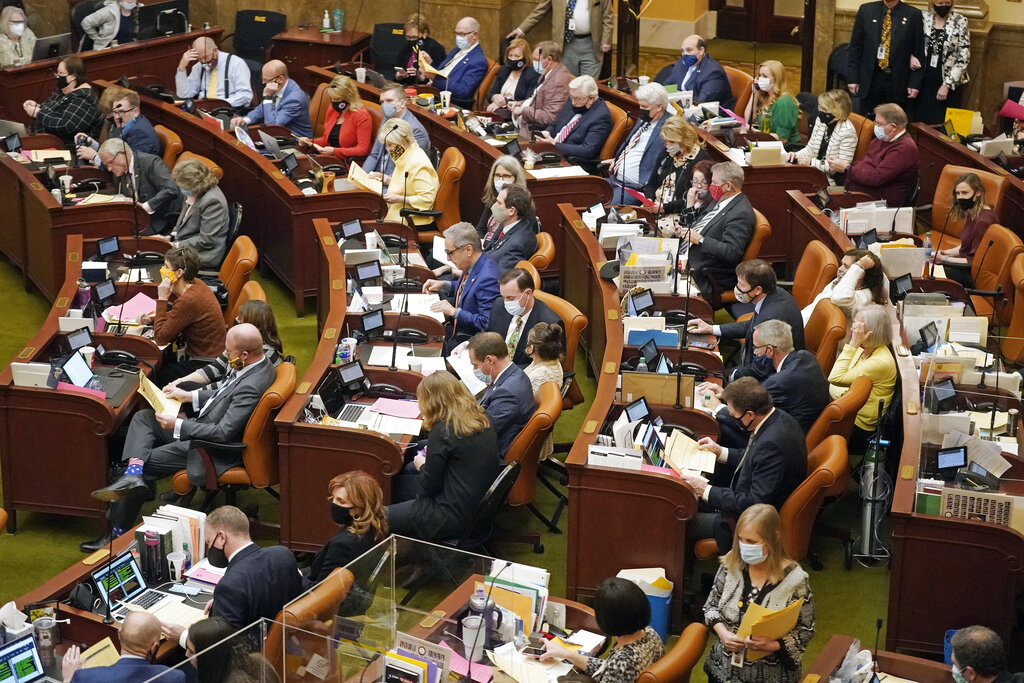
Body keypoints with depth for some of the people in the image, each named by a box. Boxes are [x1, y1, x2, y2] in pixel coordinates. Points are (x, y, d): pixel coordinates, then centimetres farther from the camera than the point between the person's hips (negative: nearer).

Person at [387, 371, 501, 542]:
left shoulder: (443, 431, -20)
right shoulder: (483, 420, 3)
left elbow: (429, 485, -12)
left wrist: (422, 465, 8)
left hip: (456, 516, -9)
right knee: (399, 482, 25)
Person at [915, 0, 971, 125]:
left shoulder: (960, 21, -6)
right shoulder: (923, 17, 0)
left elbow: (963, 58, -7)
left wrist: (947, 85, -11)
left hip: (950, 82, -2)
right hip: (925, 80, 2)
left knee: (943, 123, -2)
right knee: (922, 120, 3)